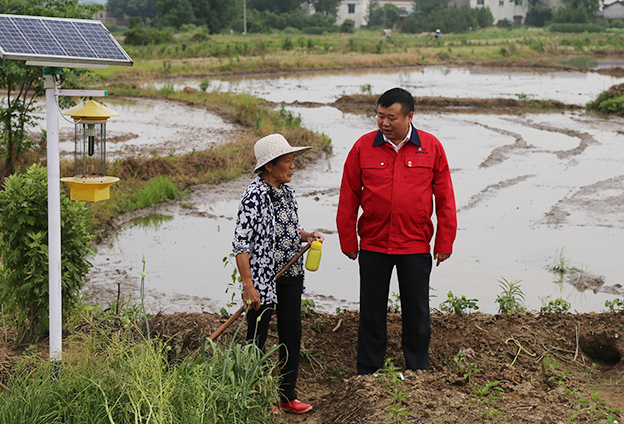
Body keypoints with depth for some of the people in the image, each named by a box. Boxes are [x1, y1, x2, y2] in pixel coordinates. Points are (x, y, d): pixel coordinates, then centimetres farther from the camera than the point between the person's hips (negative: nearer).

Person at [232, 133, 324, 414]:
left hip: (290, 277, 8)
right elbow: (240, 243, -18)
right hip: (263, 278, -8)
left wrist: (305, 236, 2)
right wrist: (248, 286, -21)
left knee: (292, 336, 10)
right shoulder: (255, 195, -16)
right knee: (256, 339, 3)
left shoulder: (286, 191, 8)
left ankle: (287, 396, 21)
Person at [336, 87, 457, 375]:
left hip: (416, 247, 0)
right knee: (371, 310, 9)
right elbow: (348, 198, 4)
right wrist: (348, 241, 4)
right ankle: (368, 373, 21)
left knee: (416, 311, 9)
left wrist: (444, 242, 1)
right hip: (373, 246, 1)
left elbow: (445, 198, 2)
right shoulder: (363, 147, -1)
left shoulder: (431, 147, -1)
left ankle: (418, 370, 24)